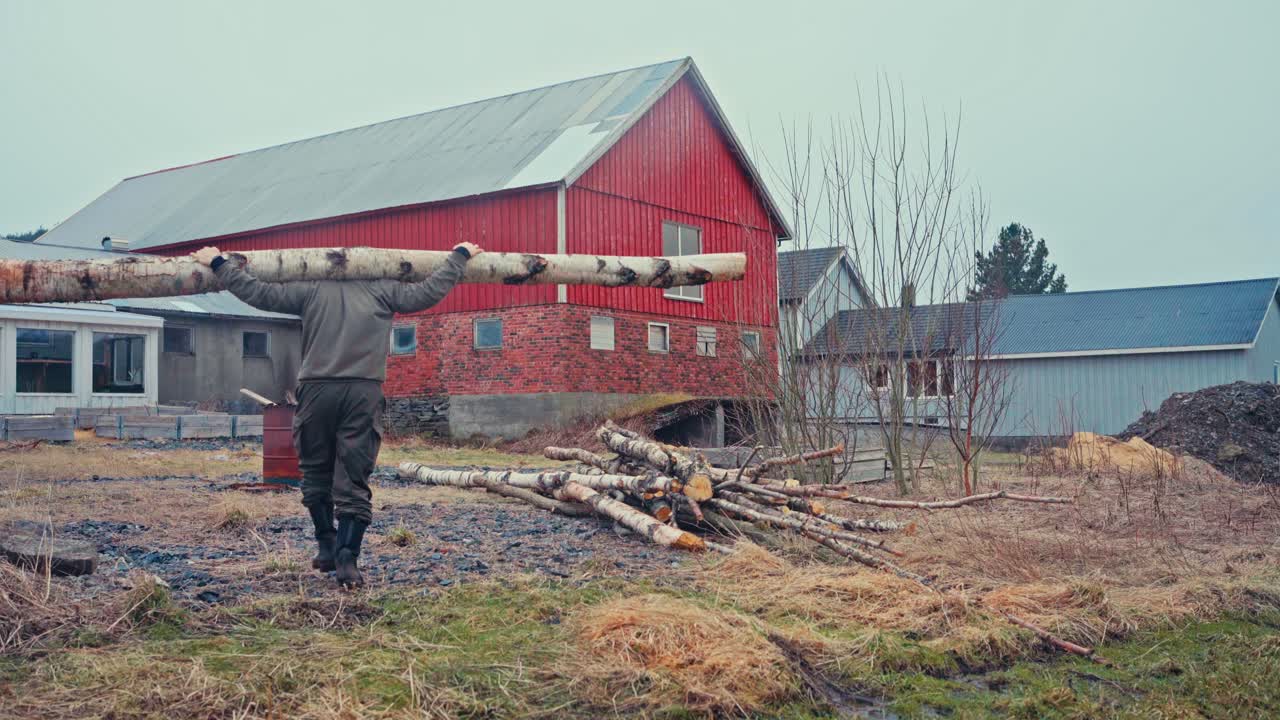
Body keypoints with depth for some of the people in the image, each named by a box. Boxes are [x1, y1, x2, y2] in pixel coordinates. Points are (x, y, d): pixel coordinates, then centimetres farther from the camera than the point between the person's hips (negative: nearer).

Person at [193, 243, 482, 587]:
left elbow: (260, 293, 9)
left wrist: (218, 263, 21)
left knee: (316, 472, 17)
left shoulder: (312, 290, 12)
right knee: (354, 480, 1)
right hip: (364, 394, 0)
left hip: (317, 390, 0)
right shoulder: (382, 290, 12)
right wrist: (459, 256, 27)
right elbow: (428, 292, 14)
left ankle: (327, 547, 21)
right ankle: (347, 559, -7)